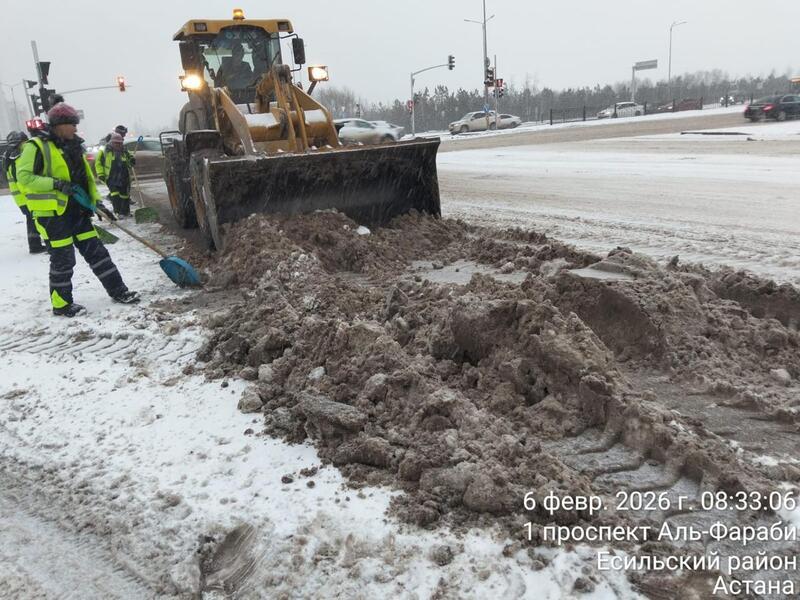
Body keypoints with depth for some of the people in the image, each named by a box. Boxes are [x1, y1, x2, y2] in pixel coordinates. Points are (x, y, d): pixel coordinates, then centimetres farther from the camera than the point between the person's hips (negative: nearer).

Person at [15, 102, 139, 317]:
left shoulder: (74, 148, 15)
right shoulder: (37, 147, -8)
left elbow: (87, 179, 18)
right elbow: (24, 176, -14)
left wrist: (98, 203, 7)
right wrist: (56, 184, -22)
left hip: (78, 211, 7)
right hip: (53, 214, -7)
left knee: (96, 251, 9)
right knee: (63, 259, -1)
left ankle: (118, 291, 15)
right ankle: (61, 304, 12)